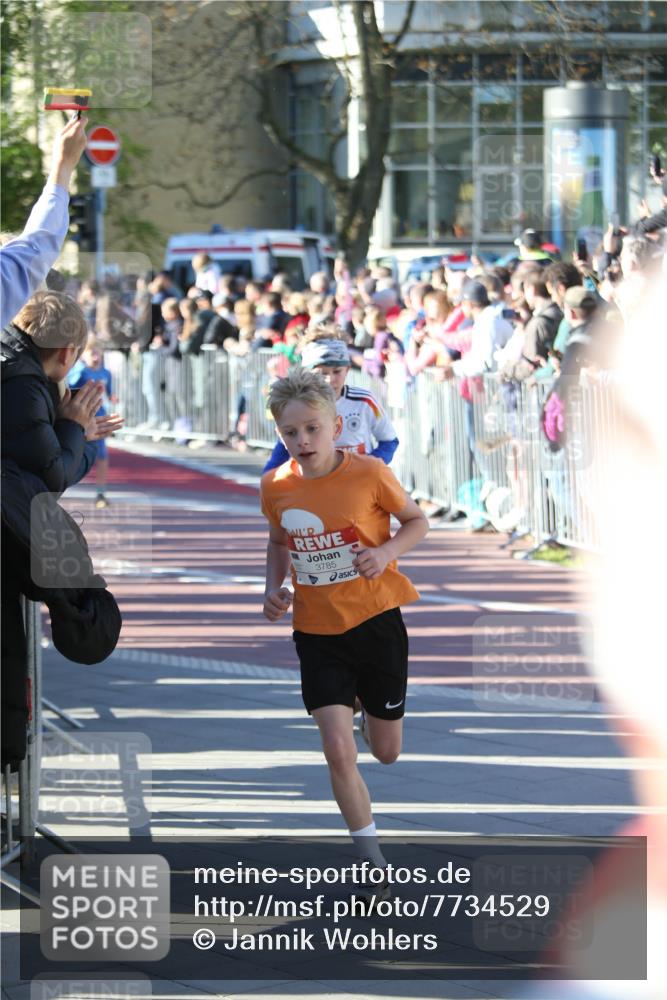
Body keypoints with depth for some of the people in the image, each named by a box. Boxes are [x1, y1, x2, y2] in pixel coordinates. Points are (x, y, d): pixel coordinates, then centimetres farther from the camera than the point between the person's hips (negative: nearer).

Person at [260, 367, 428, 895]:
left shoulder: (368, 474, -15)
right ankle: (373, 862, 3)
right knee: (338, 752, -11)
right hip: (317, 631, 1)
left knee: (386, 750, 12)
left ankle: (368, 710, 50)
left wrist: (386, 552, -19)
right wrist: (274, 587, -2)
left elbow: (417, 521, 0)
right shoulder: (277, 486, -6)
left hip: (376, 620, -1)